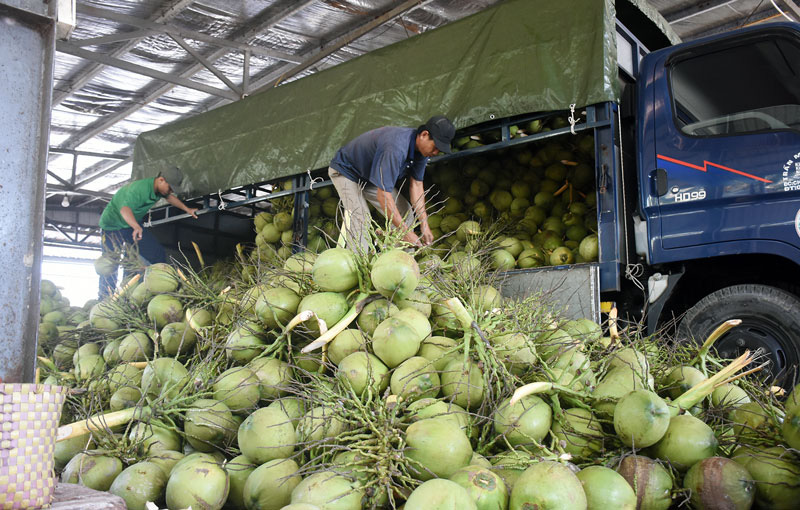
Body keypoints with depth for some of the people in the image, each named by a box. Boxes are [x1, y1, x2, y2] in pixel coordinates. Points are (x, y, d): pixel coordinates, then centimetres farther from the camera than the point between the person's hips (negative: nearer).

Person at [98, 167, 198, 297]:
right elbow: (125, 208, -51)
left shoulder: (159, 188, -6)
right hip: (113, 224, -8)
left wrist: (187, 209, 21)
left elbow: (169, 197, 19)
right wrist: (136, 227, -68)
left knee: (157, 253, 1)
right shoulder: (140, 188, -34)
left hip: (133, 224, 9)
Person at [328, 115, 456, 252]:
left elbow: (416, 184, -7)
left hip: (372, 178, 8)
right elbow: (383, 195, -43)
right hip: (345, 172, -8)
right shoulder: (396, 148, -43)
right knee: (359, 218, -28)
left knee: (405, 213, -1)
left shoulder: (422, 148, -14)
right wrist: (406, 232, -41)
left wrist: (424, 224, -14)